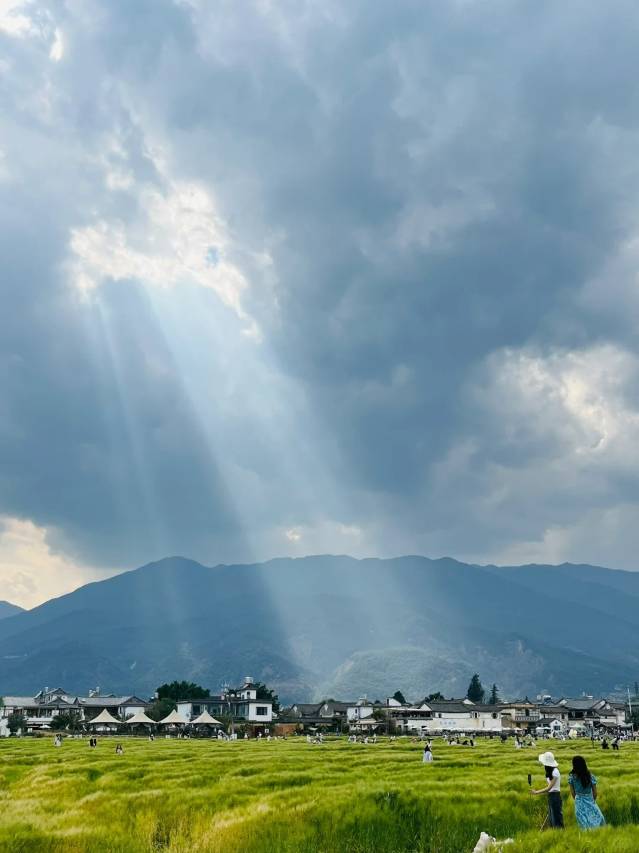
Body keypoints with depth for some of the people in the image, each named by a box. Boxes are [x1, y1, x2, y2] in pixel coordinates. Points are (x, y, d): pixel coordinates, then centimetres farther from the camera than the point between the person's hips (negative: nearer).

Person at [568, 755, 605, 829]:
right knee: (598, 820, 12)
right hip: (590, 802, -1)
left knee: (584, 825, 12)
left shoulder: (571, 777, -10)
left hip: (579, 803, 1)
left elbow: (572, 793, -1)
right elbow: (595, 792, -4)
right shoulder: (591, 776, -13)